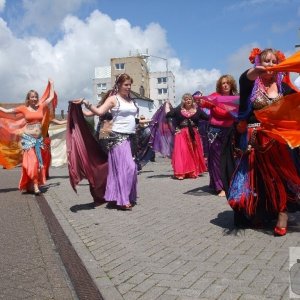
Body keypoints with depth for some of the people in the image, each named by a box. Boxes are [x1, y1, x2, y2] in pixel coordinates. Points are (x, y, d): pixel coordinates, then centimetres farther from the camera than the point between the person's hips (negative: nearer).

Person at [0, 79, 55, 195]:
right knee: (31, 161, -10)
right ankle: (35, 185, -9)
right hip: (28, 137, -4)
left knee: (38, 161, 5)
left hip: (39, 138, 4)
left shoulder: (41, 107, 6)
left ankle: (30, 184, 16)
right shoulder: (23, 108, -1)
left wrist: (51, 84, 18)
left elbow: (51, 97, 15)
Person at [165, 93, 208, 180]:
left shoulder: (197, 110, 4)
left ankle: (194, 171, 21)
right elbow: (168, 114, -5)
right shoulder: (178, 110, 2)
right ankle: (181, 172, -5)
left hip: (193, 135, 2)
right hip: (182, 135, -1)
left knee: (194, 153, 8)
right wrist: (167, 104, 4)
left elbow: (208, 117, 0)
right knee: (182, 153, -6)